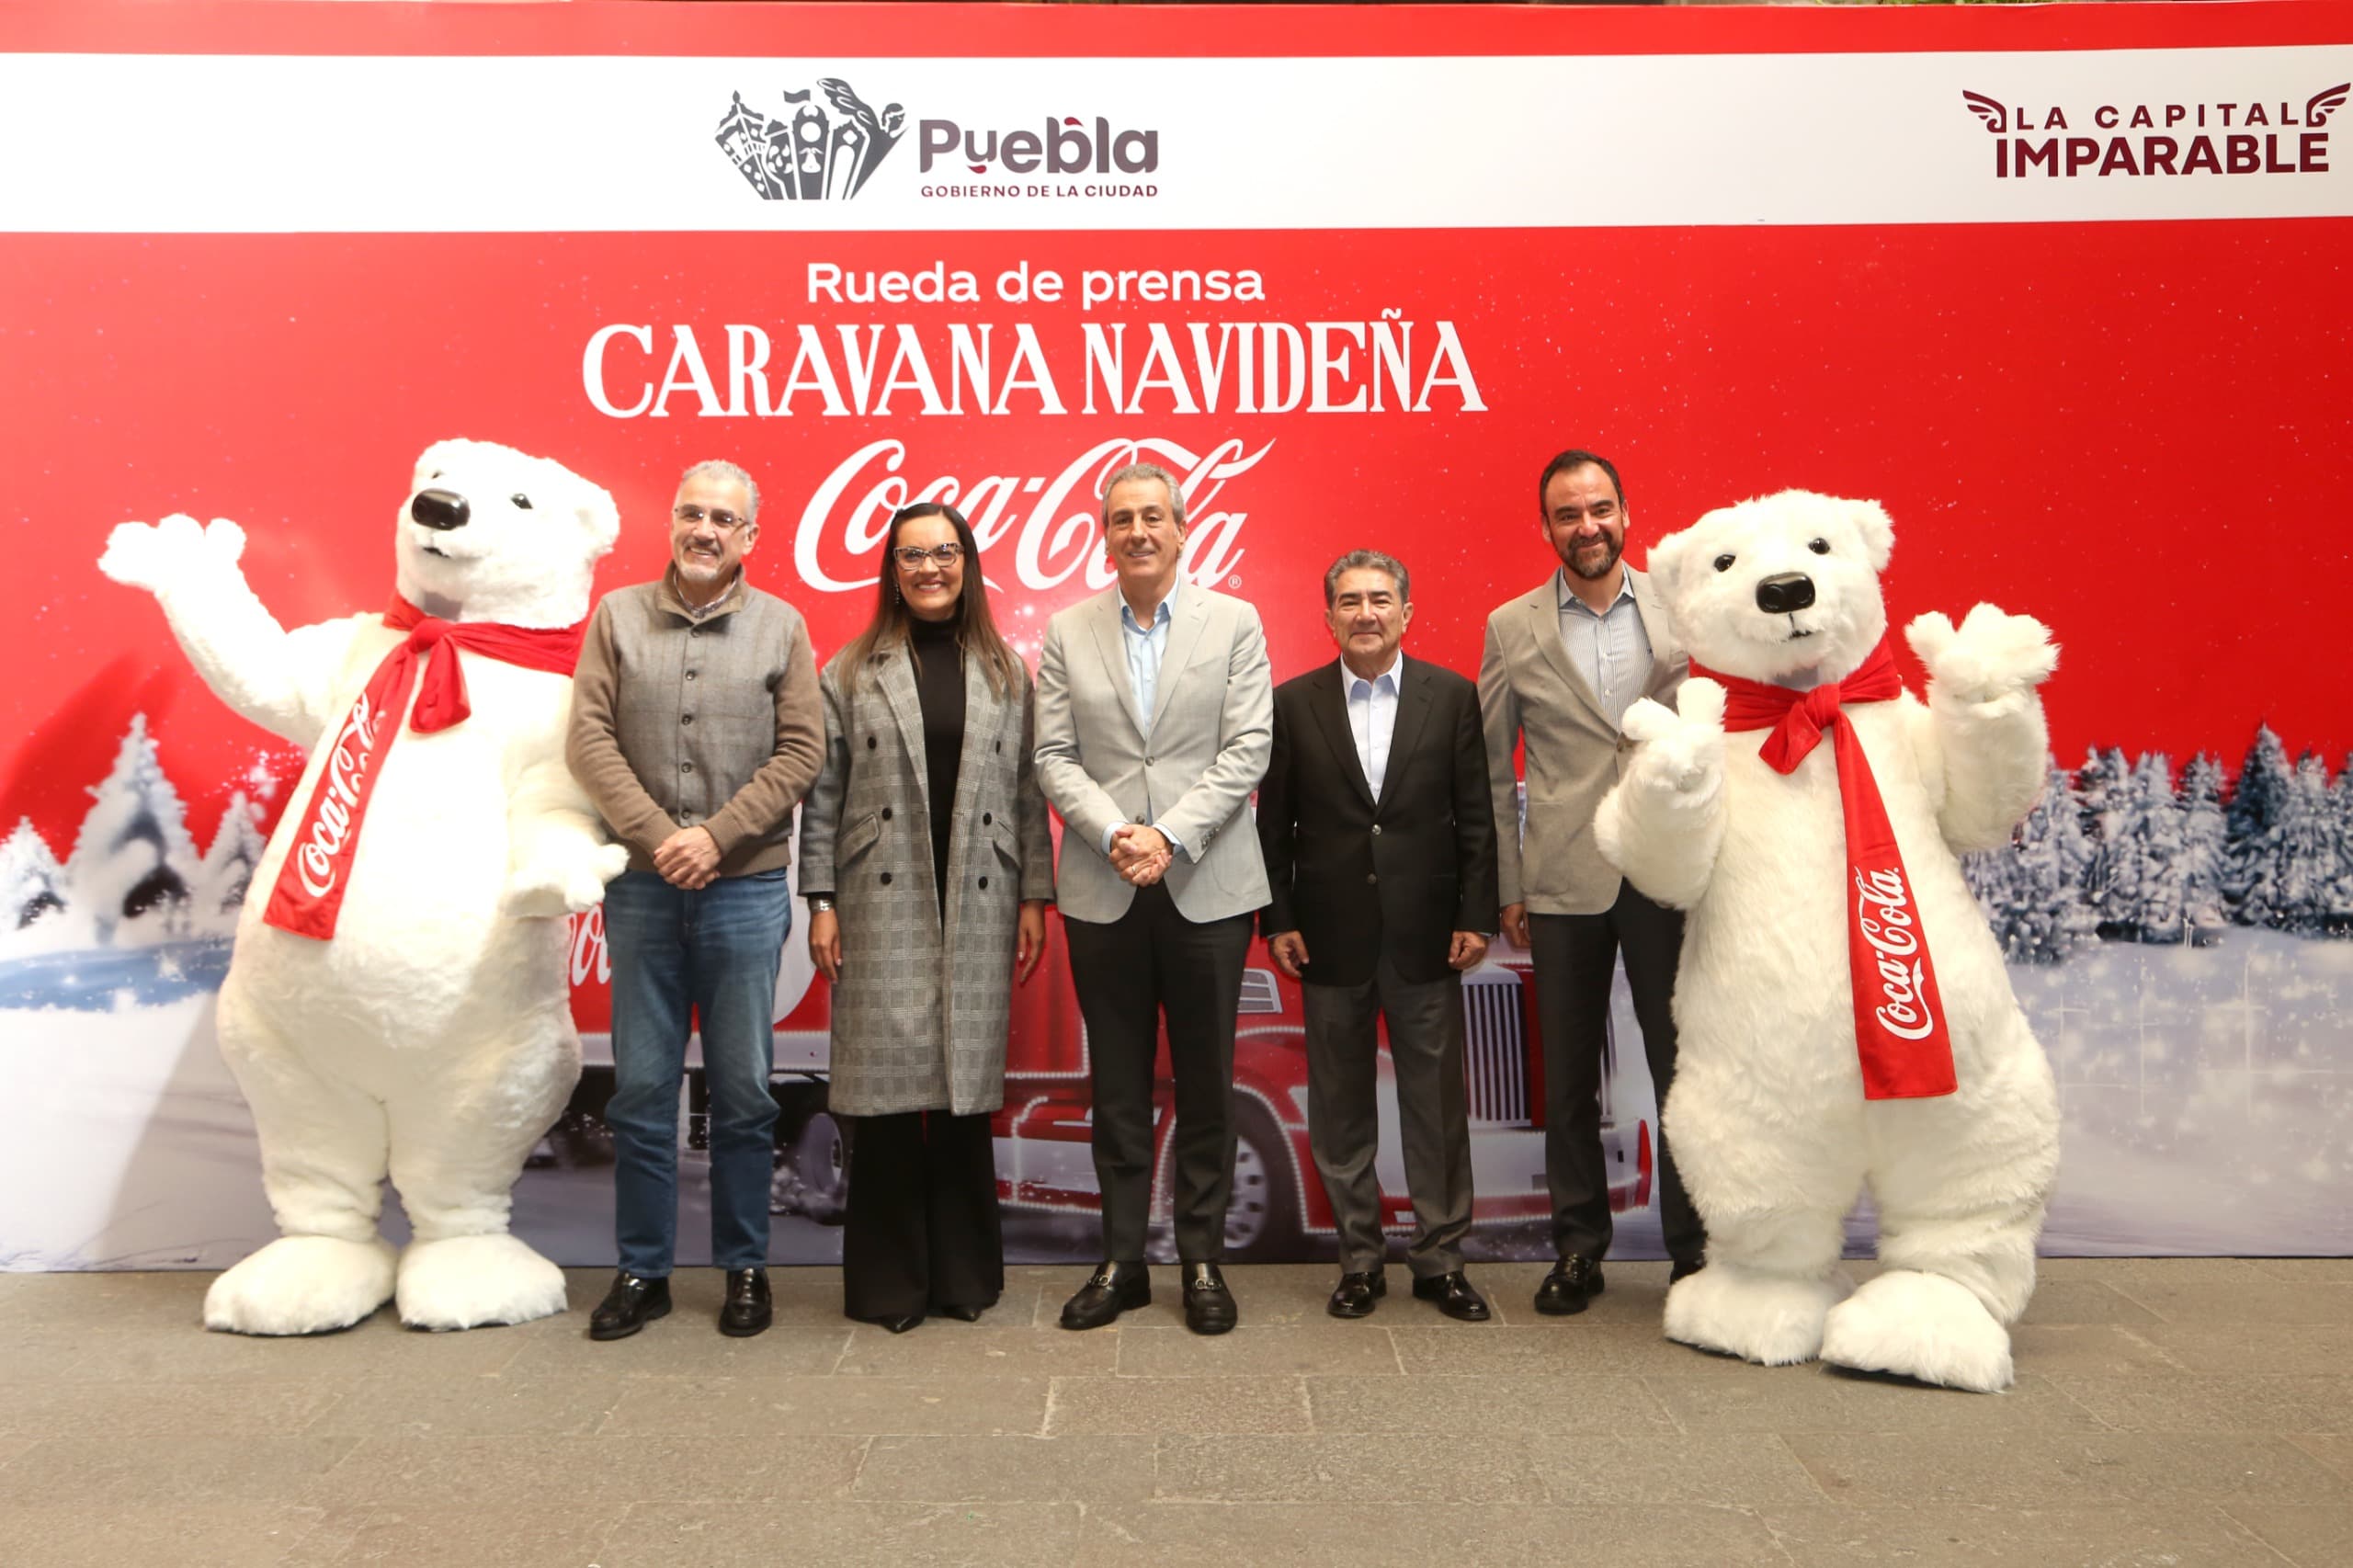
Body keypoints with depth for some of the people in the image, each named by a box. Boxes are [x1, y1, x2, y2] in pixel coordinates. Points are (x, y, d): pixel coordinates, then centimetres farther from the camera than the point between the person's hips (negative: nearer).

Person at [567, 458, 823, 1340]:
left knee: (743, 1090, 6)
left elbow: (802, 751, -3)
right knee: (641, 1087, 8)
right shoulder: (619, 616, 6)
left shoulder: (781, 627, 3)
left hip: (746, 888, -1)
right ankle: (642, 1269, 21)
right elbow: (589, 740, -1)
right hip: (641, 886, 1)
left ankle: (745, 1268, 20)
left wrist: (717, 837, -11)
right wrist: (656, 836, -11)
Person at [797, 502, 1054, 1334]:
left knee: (967, 1086, 6)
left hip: (977, 908, 2)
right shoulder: (851, 673, 6)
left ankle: (964, 1273, 20)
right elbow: (822, 795, 3)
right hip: (883, 908, -1)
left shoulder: (1006, 673, 11)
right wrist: (820, 902, -2)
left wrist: (1035, 896, 3)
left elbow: (1028, 791, 8)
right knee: (886, 1084, 0)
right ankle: (889, 1280, 13)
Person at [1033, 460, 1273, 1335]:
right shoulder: (1067, 633, 8)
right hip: (1102, 894, 1)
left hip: (1207, 889, -1)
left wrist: (1170, 836, -14)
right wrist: (1114, 834, -13)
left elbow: (1247, 750, -4)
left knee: (1206, 1084, 6)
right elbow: (1053, 757, 2)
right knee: (1117, 1089, 9)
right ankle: (1121, 1261, 20)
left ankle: (1202, 1259, 20)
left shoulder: (1234, 623, 4)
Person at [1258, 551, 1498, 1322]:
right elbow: (1275, 824, 4)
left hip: (1426, 936, 0)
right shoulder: (1294, 703, 3)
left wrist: (1477, 915, -3)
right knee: (1340, 1106, 9)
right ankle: (1359, 1259, 23)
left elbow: (1476, 817, 2)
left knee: (1437, 1103, 7)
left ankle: (1441, 1258, 21)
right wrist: (1277, 920, -2)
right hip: (1332, 938, 1)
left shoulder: (1452, 696, 3)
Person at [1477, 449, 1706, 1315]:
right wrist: (1506, 887, 3)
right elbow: (1490, 769, 6)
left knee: (1683, 1064, 5)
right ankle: (1579, 1249, 23)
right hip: (1563, 882, 0)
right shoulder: (1512, 628, 4)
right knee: (1568, 1076, 9)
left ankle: (1693, 1247, 21)